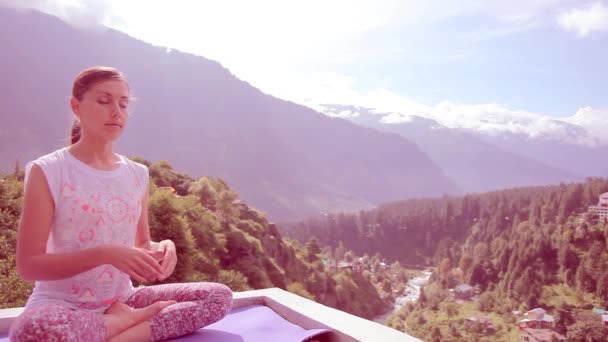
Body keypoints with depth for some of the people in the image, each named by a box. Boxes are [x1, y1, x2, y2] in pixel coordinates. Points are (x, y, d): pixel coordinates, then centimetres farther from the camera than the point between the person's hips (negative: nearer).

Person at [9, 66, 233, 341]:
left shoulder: (137, 174, 4)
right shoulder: (47, 171, -10)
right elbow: (28, 265, -13)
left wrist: (162, 248, -14)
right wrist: (105, 254, -26)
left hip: (121, 301, 4)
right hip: (62, 305, -4)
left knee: (219, 296, -9)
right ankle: (133, 319, -14)